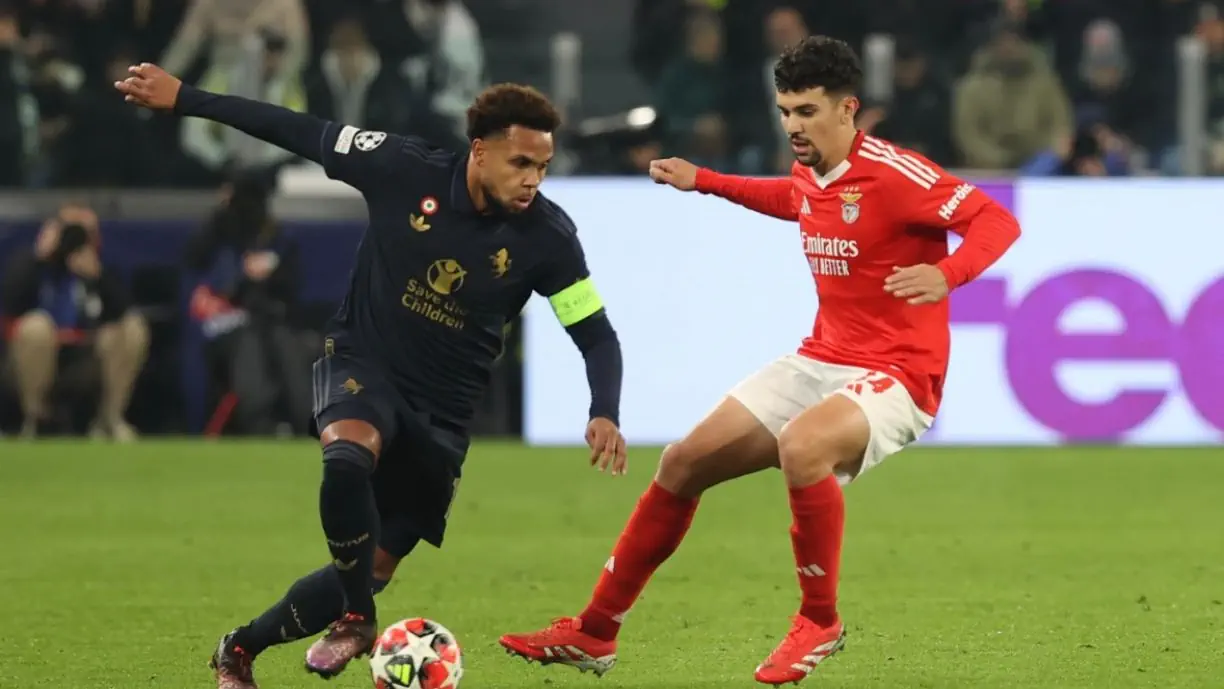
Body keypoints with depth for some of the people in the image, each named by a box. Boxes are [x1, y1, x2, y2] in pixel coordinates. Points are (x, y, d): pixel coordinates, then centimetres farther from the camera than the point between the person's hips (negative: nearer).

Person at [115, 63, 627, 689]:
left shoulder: (547, 237, -14)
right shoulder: (405, 170, -17)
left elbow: (596, 335, -6)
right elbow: (300, 133, -9)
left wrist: (604, 414, -24)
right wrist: (182, 98, -7)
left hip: (441, 409, 2)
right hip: (362, 364, -2)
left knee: (371, 570, 3)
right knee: (348, 458, -38)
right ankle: (356, 622, -17)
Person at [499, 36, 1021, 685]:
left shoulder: (894, 174, -19)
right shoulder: (810, 176, 6)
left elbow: (998, 222, -25)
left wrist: (946, 274, -42)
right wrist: (705, 182, 35)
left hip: (895, 378, -9)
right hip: (819, 362, 9)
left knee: (800, 445, -38)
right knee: (684, 462, 6)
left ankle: (820, 622, -15)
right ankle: (594, 634, 17)